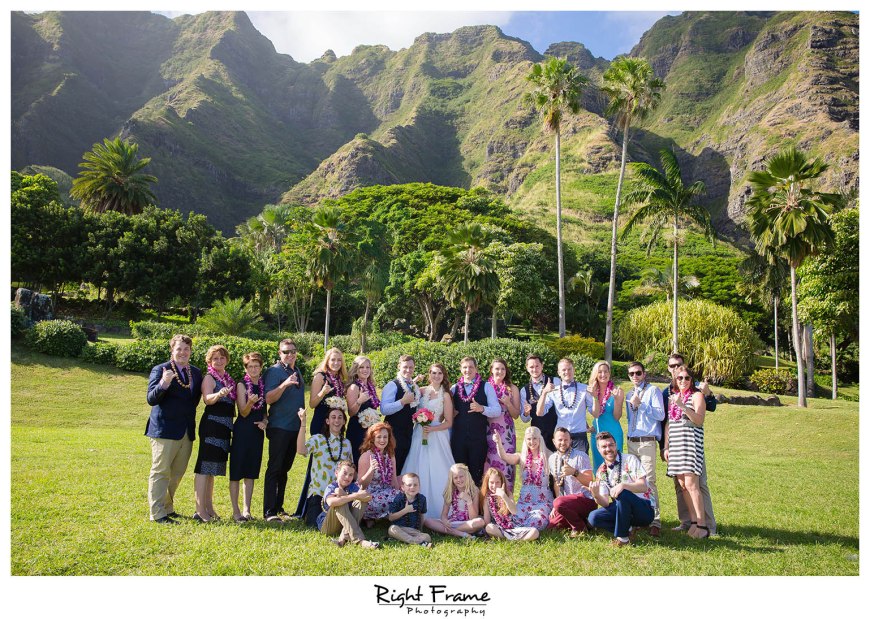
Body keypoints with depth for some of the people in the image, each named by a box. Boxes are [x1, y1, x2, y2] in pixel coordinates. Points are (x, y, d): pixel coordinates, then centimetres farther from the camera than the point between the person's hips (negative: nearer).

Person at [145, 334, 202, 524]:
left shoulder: (196, 372, 11)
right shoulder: (160, 370, -6)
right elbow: (151, 399, -13)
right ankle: (158, 514, 6)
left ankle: (167, 507, 29)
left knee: (177, 473, 15)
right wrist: (163, 384, -30)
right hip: (165, 429, -6)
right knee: (161, 472, -1)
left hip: (187, 431, 6)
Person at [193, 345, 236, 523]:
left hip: (224, 427, 8)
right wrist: (218, 394, -44)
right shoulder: (209, 378, -7)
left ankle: (209, 507, 21)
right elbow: (207, 399, -24)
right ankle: (200, 510, -8)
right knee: (204, 467, -8)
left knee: (212, 468, 14)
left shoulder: (228, 378, 15)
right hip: (211, 425, -8)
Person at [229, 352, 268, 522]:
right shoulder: (242, 385, -6)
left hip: (257, 431, 5)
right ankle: (235, 511, 7)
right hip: (242, 431, -5)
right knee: (237, 472, -1)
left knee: (251, 472, 9)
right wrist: (250, 402, -29)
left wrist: (265, 421, -1)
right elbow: (243, 413, -9)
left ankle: (247, 510, 16)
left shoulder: (264, 385, 8)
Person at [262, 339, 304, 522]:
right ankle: (269, 512, -4)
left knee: (284, 469, 13)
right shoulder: (274, 371, -8)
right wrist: (284, 385, -32)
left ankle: (279, 507, 21)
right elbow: (269, 398, -17)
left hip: (295, 427, 7)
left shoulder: (297, 371, 15)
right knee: (274, 469, -6)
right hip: (279, 427, -7)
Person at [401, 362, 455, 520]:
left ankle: (438, 509, 8)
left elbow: (448, 423, -1)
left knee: (436, 470, -3)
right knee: (418, 469, 3)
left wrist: (432, 428, -13)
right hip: (419, 434, 3)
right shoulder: (422, 391, 7)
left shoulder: (445, 395, -1)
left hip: (437, 435, -3)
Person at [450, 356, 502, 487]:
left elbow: (497, 411, -3)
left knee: (476, 473, 5)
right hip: (458, 438, 2)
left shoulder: (486, 387, 2)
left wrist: (482, 409, -20)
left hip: (478, 438, -2)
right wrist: (452, 412, -2)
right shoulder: (454, 388, 10)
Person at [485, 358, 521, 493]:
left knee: (505, 463, -4)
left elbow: (516, 415, 7)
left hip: (506, 432, 0)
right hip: (488, 431, 0)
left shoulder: (512, 388, 7)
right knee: (487, 464, -1)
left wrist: (508, 403, -9)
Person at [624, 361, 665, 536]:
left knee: (649, 480, -12)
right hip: (631, 442, 6)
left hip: (647, 441, -6)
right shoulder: (629, 395, 19)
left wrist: (640, 404, -15)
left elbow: (660, 415, -11)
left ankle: (655, 521, -9)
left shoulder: (653, 390, -1)